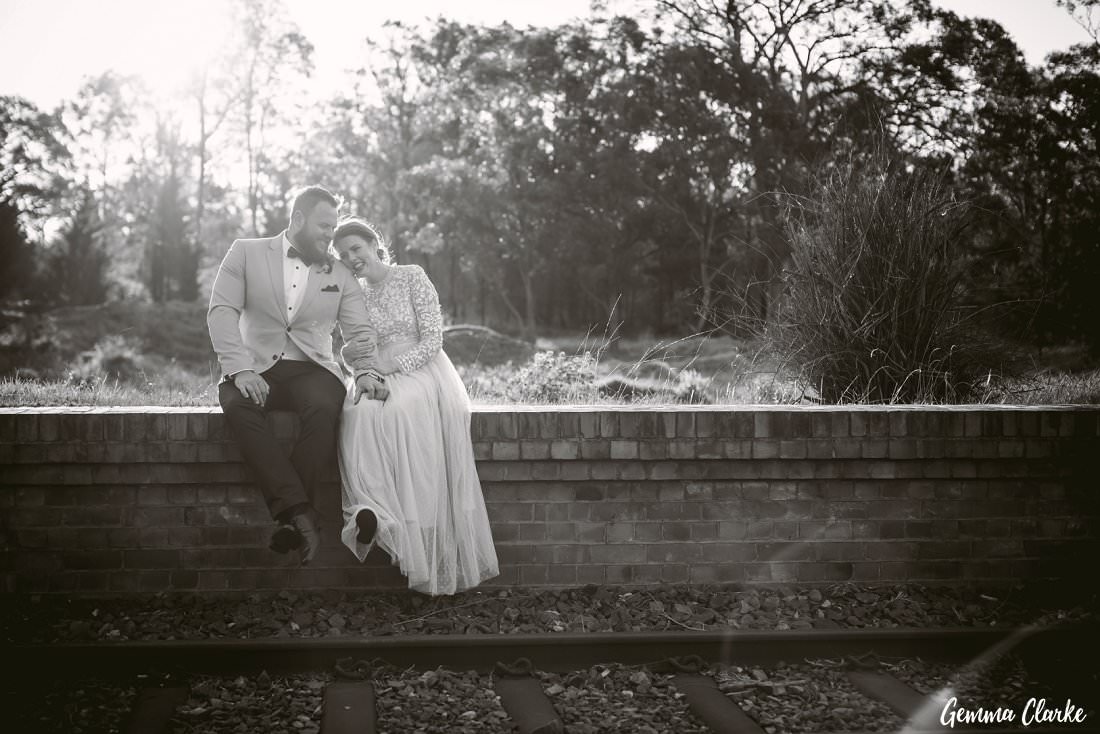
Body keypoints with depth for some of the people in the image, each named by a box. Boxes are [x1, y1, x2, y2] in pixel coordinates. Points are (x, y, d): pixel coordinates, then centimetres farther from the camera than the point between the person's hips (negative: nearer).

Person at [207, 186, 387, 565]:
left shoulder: (340, 275, 15)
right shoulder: (245, 253, 8)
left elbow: (359, 332, 10)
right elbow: (222, 312, -2)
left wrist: (366, 370, -13)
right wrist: (240, 369, -17)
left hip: (311, 369, 1)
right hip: (256, 368, -1)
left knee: (324, 407, -35)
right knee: (235, 402, -36)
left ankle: (290, 516, -31)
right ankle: (300, 511, -39)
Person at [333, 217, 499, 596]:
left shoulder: (412, 276, 2)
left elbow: (433, 339, -5)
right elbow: (349, 352, 20)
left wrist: (391, 363, -16)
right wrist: (349, 351, -4)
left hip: (422, 370, -3)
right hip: (378, 378, 3)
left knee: (403, 409, -39)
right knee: (358, 412, -33)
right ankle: (372, 513, -43)